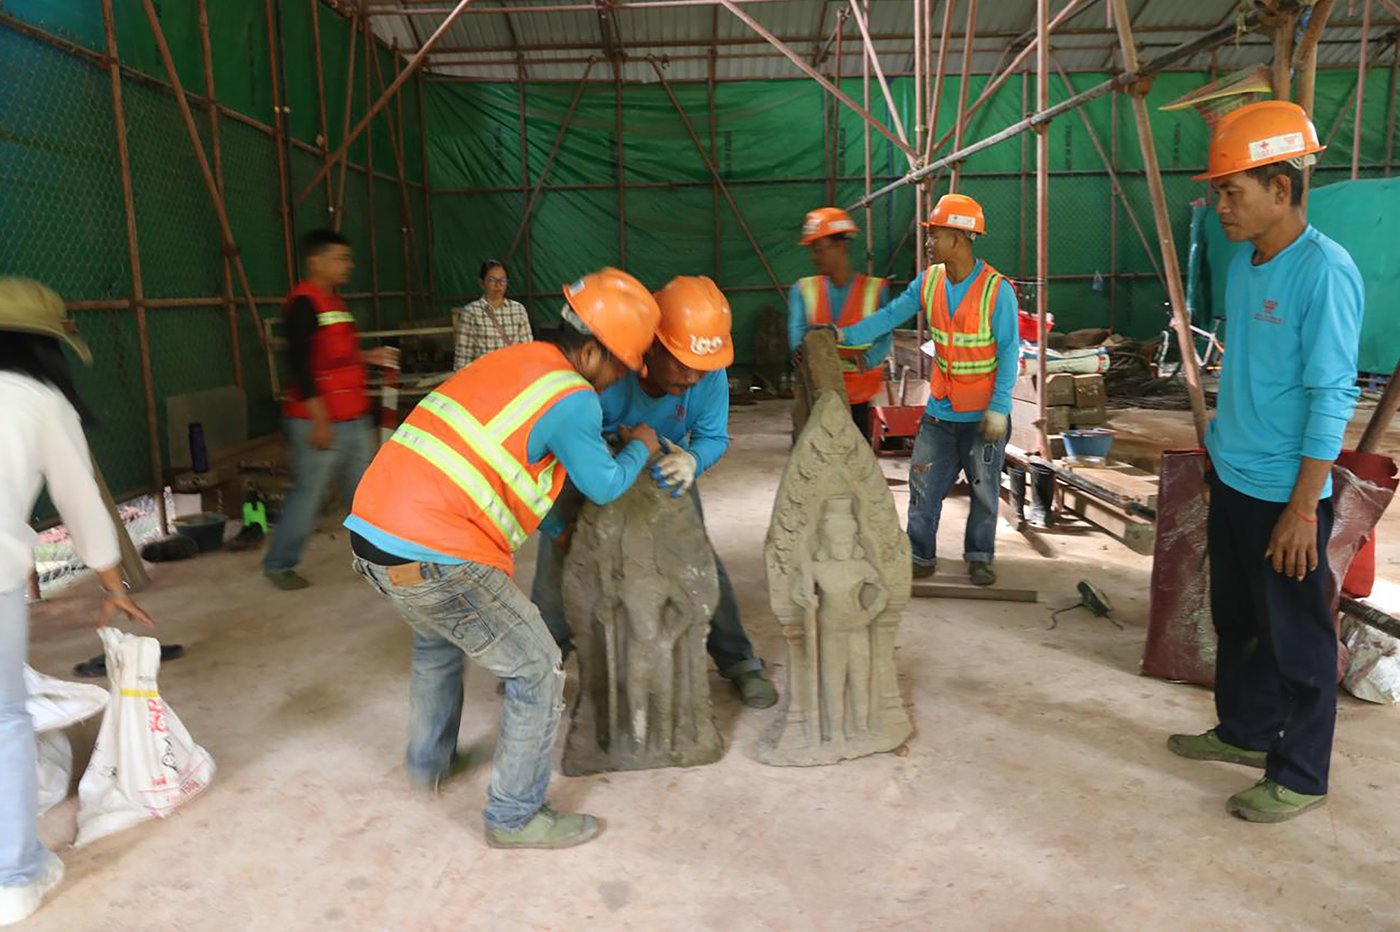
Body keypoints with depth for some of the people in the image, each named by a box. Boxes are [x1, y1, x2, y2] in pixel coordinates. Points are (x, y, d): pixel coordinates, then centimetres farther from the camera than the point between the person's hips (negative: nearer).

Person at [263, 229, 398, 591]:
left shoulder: (335, 301, 16)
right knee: (308, 494, 0)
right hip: (319, 421, -9)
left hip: (353, 418, 9)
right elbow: (299, 363, -19)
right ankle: (278, 565, 17)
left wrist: (370, 356, 12)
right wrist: (319, 420, -21)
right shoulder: (303, 303, -13)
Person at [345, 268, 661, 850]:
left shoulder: (516, 359, 15)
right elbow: (604, 486, 4)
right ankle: (515, 817, 18)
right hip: (434, 557, -9)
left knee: (436, 640, 35)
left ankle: (429, 762, 53)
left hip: (371, 529, 9)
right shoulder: (572, 399, -9)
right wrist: (640, 448, 21)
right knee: (537, 670, 6)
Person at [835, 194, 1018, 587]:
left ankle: (979, 558, 26)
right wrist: (846, 335, -16)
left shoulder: (997, 289, -16)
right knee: (924, 485, 6)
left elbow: (1009, 351, -14)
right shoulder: (928, 282, -1)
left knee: (984, 489, 10)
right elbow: (891, 316, -2)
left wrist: (998, 409, -17)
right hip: (940, 410, 4)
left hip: (983, 414, -4)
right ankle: (921, 557, 18)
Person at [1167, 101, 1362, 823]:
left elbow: (1332, 397, -19)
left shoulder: (1324, 272, -18)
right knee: (1236, 619, 20)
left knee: (1296, 639, 6)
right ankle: (1244, 731, 38)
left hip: (1284, 492, -8)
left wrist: (1302, 508, -19)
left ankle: (1299, 776, 22)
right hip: (1231, 479, 8)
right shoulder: (1242, 265, 6)